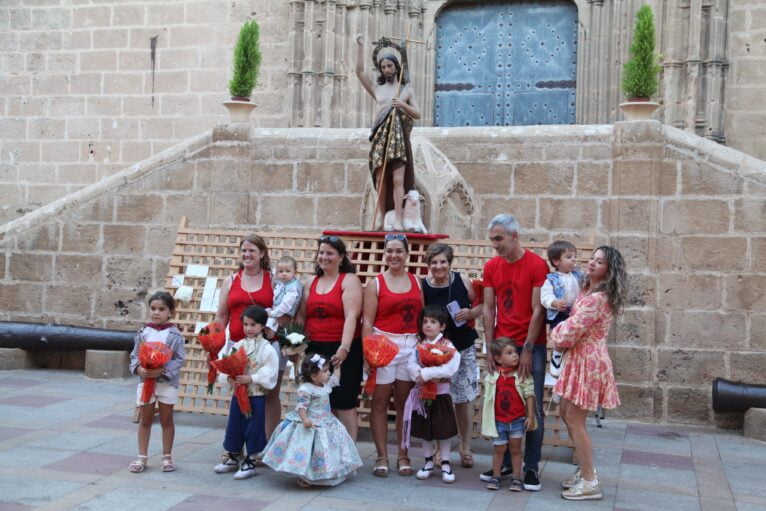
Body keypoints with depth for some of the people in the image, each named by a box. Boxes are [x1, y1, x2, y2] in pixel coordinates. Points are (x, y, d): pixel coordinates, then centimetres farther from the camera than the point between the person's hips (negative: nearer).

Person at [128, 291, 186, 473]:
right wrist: (139, 368, -17)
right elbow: (134, 355, 3)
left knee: (166, 420, 10)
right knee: (145, 420, 11)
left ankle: (167, 457, 21)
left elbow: (179, 359, -10)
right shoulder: (143, 332, 0)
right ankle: (142, 457, 20)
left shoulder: (174, 335, -8)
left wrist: (162, 371, -22)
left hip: (167, 382, -2)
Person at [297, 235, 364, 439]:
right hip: (314, 350, 6)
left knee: (343, 404, -1)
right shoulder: (311, 282, 15)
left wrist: (344, 348, -24)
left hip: (342, 351, -5)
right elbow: (301, 316, 15)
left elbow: (351, 316, -14)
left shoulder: (349, 280, -3)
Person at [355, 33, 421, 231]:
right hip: (380, 137, 2)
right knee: (380, 179, 0)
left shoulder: (406, 90, 13)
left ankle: (397, 220, -15)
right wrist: (360, 46, 2)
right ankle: (380, 218, 6)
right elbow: (360, 72, 7)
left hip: (399, 138, -2)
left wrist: (404, 105, -9)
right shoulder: (376, 89, 15)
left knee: (398, 179, -10)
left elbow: (418, 114, 9)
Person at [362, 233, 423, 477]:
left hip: (410, 347, 2)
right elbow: (367, 321, -3)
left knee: (405, 402, 7)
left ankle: (403, 456, 16)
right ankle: (382, 457, 11)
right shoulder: (376, 283, 2)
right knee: (380, 402, 2)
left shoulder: (416, 282, 10)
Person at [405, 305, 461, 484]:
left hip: (441, 394, -4)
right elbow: (411, 364, -8)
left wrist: (426, 373, -24)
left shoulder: (447, 346, -9)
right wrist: (420, 375, -28)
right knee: (425, 430, 13)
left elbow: (450, 368, -24)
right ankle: (428, 462, 26)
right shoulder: (419, 345, 4)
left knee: (444, 430, 3)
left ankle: (445, 464, 15)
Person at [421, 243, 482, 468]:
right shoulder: (423, 287, -6)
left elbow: (481, 305, 6)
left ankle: (465, 447, 24)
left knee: (463, 398, 8)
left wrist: (471, 312, -13)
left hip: (464, 347, 1)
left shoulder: (462, 281, -4)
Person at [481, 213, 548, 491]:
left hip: (532, 346, -4)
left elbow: (538, 310, -9)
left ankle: (531, 467, 9)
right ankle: (504, 462, 17)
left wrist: (527, 350, -11)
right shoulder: (491, 267, 6)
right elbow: (488, 309, 5)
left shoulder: (537, 265, -7)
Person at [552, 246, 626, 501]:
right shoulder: (588, 290, 10)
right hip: (580, 358, 10)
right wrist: (563, 335, 0)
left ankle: (590, 483, 7)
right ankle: (585, 470, 29)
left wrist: (557, 336, -1)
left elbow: (571, 331, -21)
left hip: (588, 361, -10)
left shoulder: (597, 298, -22)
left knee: (575, 420, -3)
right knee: (566, 414, 17)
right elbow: (574, 322, 20)